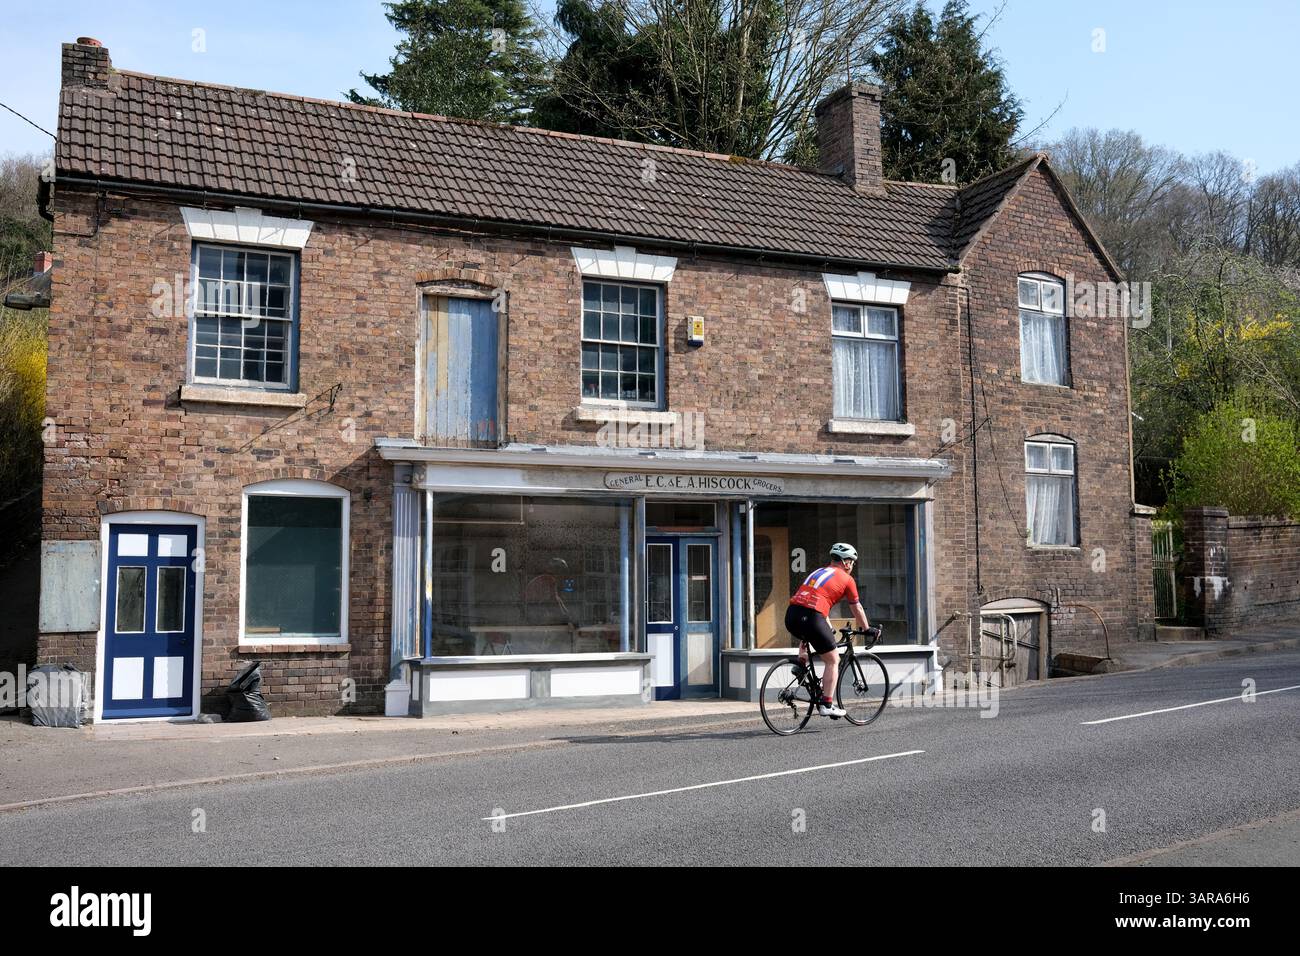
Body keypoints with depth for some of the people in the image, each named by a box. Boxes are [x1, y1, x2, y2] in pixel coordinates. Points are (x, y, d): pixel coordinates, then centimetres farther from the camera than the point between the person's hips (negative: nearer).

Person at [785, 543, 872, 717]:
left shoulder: (820, 572, 29)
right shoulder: (846, 578, 11)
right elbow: (857, 609, 21)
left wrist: (830, 630, 49)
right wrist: (866, 630, 37)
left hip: (791, 616, 6)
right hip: (811, 618, -6)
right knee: (833, 660, 8)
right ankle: (826, 705, 6)